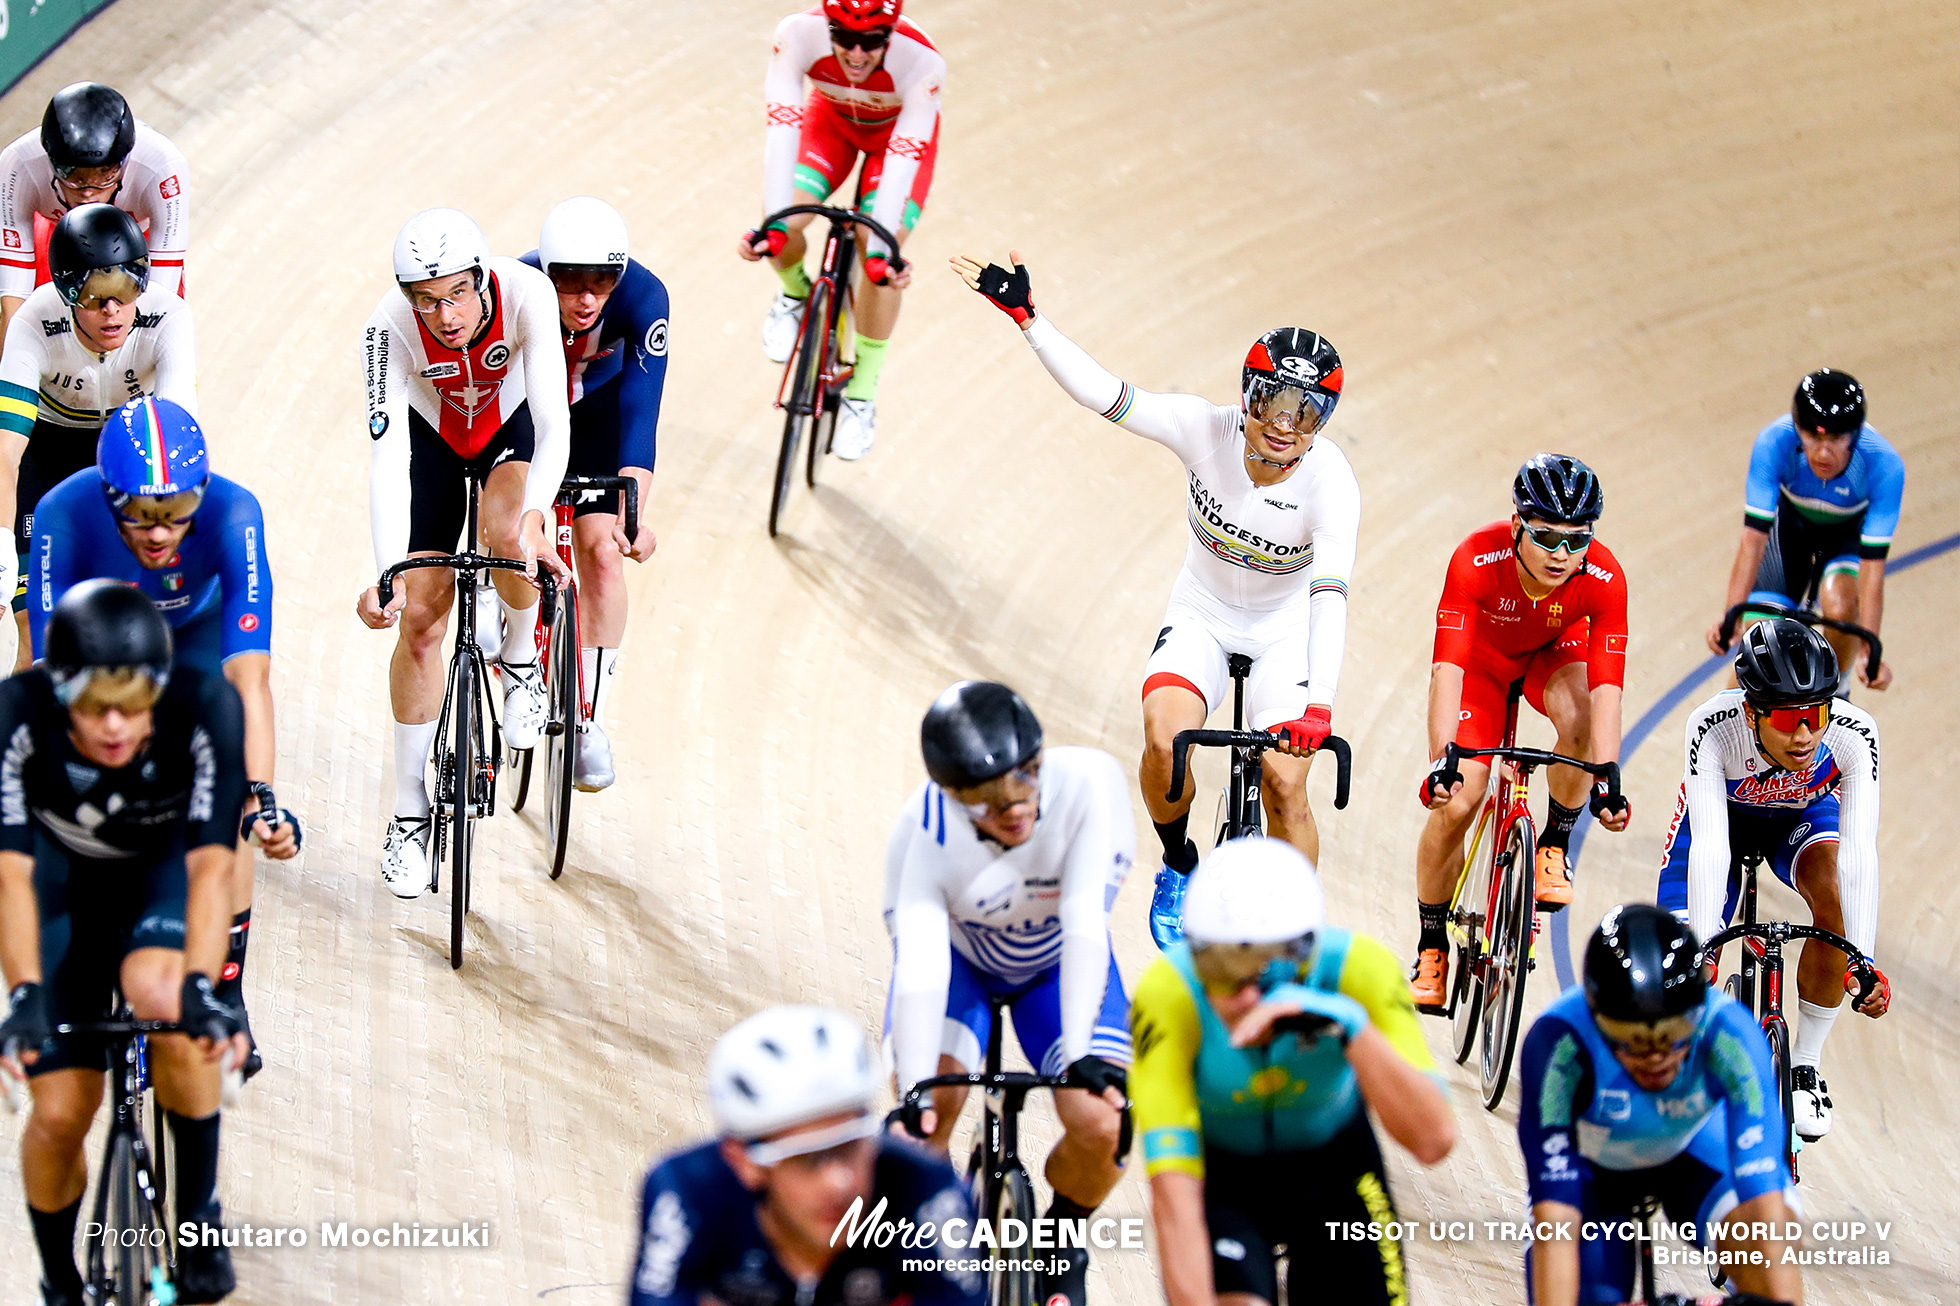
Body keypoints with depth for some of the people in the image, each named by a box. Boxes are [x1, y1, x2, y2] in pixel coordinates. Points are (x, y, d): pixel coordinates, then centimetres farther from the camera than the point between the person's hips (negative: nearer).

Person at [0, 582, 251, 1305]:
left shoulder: (204, 709, -34)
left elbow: (210, 863, -37)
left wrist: (201, 988, -49)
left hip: (165, 863, -1)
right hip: (68, 877, 1)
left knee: (159, 994, -34)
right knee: (61, 1112, -8)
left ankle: (199, 1212, -14)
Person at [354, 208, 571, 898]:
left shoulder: (526, 293, -37)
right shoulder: (391, 328, -35)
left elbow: (554, 424, -40)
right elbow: (387, 459, -38)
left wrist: (531, 522, -56)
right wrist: (388, 575, -49)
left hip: (513, 428, -1)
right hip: (432, 435, 1)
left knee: (507, 531, -34)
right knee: (420, 620, -4)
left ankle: (520, 659, -1)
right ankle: (410, 815, 10)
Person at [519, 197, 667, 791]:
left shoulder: (643, 297, -35)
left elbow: (640, 410, -39)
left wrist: (632, 514, -51)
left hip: (595, 405, 0)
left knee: (601, 552, -11)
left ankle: (591, 721, -2)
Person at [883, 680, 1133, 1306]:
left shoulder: (1090, 784, -36)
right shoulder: (923, 833, -34)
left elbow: (1085, 925, -41)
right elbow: (919, 971, -40)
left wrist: (1081, 1053, -51)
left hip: (1058, 966, 0)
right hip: (960, 956, 0)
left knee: (1100, 1126, -21)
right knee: (929, 1113, -27)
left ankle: (1063, 1241, 12)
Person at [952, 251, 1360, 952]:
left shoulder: (1330, 482, -30)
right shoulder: (1208, 430, -24)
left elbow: (1330, 595, -41)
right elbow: (1100, 391, -27)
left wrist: (1319, 705, -54)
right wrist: (1025, 316, -36)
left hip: (1286, 629, -2)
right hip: (1202, 613, 2)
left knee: (1285, 784, -16)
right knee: (1165, 738, -25)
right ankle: (1178, 867, 4)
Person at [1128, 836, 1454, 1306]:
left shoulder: (1358, 968, -30)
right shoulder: (1167, 996, -33)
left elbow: (1433, 1139, -38)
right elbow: (1173, 1197, -37)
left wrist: (1351, 1025, -50)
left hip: (1331, 1168, 2)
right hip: (1221, 1174, -2)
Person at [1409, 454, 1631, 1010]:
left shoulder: (1604, 579, -33)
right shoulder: (1477, 561, -37)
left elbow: (1606, 687, -36)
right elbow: (1448, 668, -42)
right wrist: (1441, 760, -54)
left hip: (1554, 653, 1)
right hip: (1483, 657, -1)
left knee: (1580, 719, -34)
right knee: (1455, 803, -13)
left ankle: (1554, 844, -7)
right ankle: (1431, 946, 8)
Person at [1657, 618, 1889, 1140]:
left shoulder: (1854, 734, -36)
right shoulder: (1714, 728, -39)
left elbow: (1858, 851, -42)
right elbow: (1709, 844, -42)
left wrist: (1862, 962, -51)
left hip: (1805, 815, 0)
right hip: (1725, 810, 0)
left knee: (1836, 894, -31)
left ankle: (1805, 1067, -13)